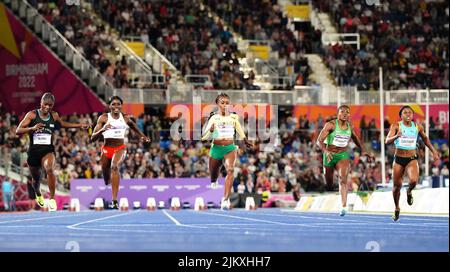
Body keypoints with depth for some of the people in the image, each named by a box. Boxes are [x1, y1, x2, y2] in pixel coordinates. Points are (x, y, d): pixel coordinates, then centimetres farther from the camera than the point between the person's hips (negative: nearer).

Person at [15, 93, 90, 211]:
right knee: (36, 178, 17)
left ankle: (52, 198, -22)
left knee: (50, 169, -32)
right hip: (34, 151, 0)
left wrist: (80, 125, 23)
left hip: (48, 150, 0)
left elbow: (63, 124, 26)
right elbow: (18, 131, -13)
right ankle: (38, 194, 53)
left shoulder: (54, 116, 3)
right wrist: (32, 128, -29)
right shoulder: (32, 114, -7)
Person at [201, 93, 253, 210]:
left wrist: (245, 141, 34)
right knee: (213, 175, 15)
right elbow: (204, 137, -10)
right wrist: (210, 130, -30)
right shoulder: (213, 118, -6)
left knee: (230, 170, -26)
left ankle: (225, 200, -34)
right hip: (216, 148, 0)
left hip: (230, 148, 0)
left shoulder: (233, 117, 1)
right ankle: (214, 182, 56)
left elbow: (240, 130, 21)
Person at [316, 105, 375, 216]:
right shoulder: (331, 125, -13)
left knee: (343, 178, -26)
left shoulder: (350, 126, 1)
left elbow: (355, 138, 23)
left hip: (343, 155, 1)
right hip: (330, 155, -1)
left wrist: (363, 151, 16)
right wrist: (326, 151, -36)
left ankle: (344, 207, -34)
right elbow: (319, 140, -19)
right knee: (329, 185, 9)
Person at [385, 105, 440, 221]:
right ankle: (397, 208, 36)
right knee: (397, 186, 8)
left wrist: (434, 152, 15)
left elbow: (425, 139, 18)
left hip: (412, 159, 0)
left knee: (414, 180, -27)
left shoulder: (418, 127, -1)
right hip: (399, 159, 0)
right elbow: (387, 141, -20)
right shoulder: (396, 126, -8)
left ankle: (409, 192, 11)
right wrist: (396, 136, -40)